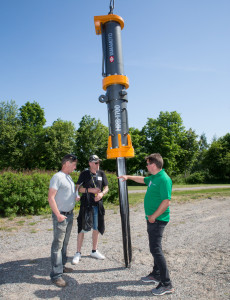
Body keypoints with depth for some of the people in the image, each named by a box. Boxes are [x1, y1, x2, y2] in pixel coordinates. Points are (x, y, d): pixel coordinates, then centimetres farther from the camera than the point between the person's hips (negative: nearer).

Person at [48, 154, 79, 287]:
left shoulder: (69, 177, 13)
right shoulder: (57, 177, -15)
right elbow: (51, 197, -19)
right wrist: (58, 215, -21)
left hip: (70, 214, 9)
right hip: (61, 215, -9)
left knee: (65, 243, 17)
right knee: (58, 245, -2)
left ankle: (62, 265, 31)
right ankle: (56, 275, 5)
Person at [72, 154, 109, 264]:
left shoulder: (101, 173, 6)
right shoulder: (84, 174, -4)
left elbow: (106, 187, 8)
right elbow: (78, 188, -5)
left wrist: (102, 193, -13)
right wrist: (90, 190, -17)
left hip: (97, 205, 4)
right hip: (86, 204, -4)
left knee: (96, 228, 13)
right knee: (82, 229, 0)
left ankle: (94, 251, 30)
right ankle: (78, 253, 15)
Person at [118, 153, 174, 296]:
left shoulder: (164, 179, -21)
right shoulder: (153, 178, 9)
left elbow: (166, 201, -26)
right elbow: (142, 179, 30)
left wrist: (153, 216, -21)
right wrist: (128, 177, 32)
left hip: (158, 220, -10)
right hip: (152, 219, 10)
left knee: (156, 249, -6)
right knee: (155, 247, 18)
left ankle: (167, 285, 5)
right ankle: (156, 275, 34)